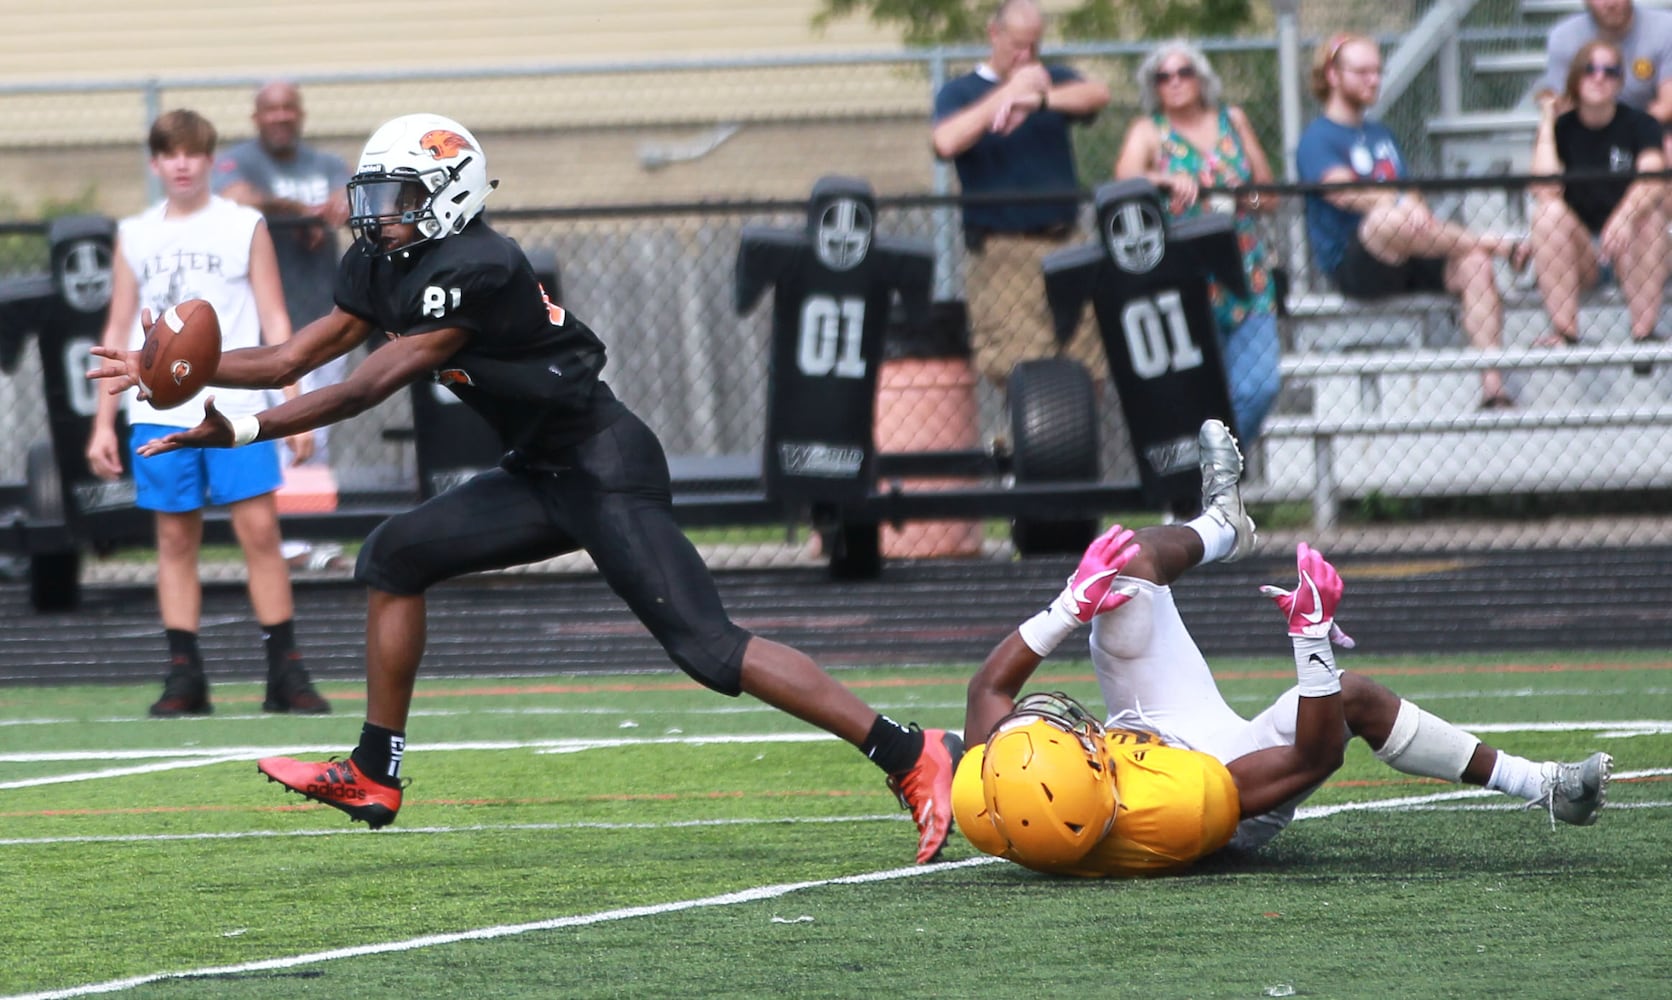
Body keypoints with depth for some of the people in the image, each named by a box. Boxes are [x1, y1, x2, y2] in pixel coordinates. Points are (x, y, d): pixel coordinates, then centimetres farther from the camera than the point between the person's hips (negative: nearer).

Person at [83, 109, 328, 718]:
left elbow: (274, 322, 5)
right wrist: (103, 423, 9)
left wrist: (296, 406, -3)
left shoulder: (245, 228, 6)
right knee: (175, 537, 1)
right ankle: (184, 676, 3)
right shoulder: (135, 237, 12)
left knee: (259, 529, -9)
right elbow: (118, 334, 15)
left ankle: (285, 673, -6)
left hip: (234, 408, -2)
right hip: (158, 413, 2)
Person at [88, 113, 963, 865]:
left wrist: (242, 432, -19)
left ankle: (907, 755, -16)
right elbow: (292, 360, 11)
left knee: (704, 645, -16)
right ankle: (373, 777, 11)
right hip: (541, 476, 10)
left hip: (606, 468, -10)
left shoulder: (474, 269, -22)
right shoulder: (384, 269, 7)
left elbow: (367, 389, -21)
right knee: (394, 558, 6)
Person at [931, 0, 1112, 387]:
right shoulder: (960, 92, 7)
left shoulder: (1053, 81, 16)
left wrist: (1039, 99, -23)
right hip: (1003, 249, -3)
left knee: (1087, 368, -2)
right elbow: (947, 143, -14)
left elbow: (1097, 94, -6)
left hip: (1064, 241, 3)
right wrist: (1007, 92, -13)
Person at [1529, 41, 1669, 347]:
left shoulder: (1639, 125, -1)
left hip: (1630, 253, -1)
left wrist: (1624, 216, -43)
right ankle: (1564, 331, -30)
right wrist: (1547, 123, -12)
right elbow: (1546, 190, -17)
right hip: (1578, 258, 1)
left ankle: (1643, 332, -30)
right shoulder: (1561, 129, 1)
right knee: (1550, 212, -28)